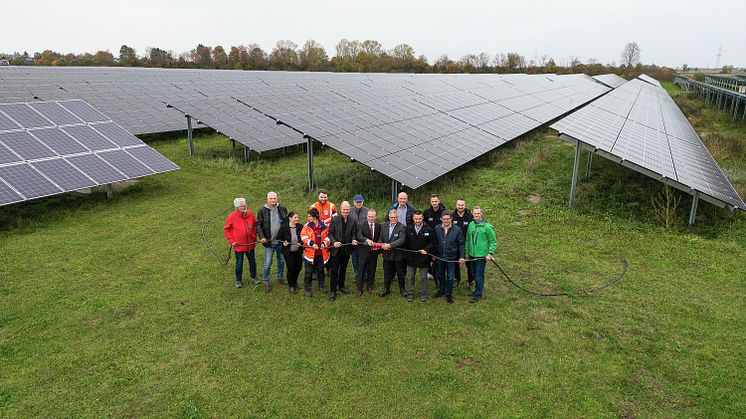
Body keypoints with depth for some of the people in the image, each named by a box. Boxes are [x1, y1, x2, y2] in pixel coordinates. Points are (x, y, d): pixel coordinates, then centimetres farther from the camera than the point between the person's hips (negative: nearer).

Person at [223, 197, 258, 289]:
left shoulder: (250, 214, -6)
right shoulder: (232, 217, -15)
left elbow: (255, 225, 10)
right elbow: (226, 230, -4)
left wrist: (254, 237, 5)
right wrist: (232, 241, -9)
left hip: (250, 244, 3)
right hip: (239, 245, -3)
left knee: (252, 262, 17)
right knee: (239, 264, 9)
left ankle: (254, 278, 36)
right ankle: (238, 281, 28)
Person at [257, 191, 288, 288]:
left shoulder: (282, 209, 0)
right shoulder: (262, 210, -7)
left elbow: (287, 222, 9)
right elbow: (258, 225, -3)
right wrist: (261, 237, -15)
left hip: (281, 241, 3)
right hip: (269, 241, -3)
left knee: (281, 261, 17)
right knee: (267, 263, 2)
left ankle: (280, 277, 35)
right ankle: (266, 282, 18)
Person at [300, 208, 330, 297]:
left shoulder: (323, 226, 1)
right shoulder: (307, 226, -2)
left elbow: (327, 237, 6)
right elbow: (303, 237, -9)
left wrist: (324, 243, -14)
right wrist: (311, 243, -21)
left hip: (321, 253, 1)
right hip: (310, 252, -1)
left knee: (320, 270, 15)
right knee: (309, 271, 2)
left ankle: (321, 287, 32)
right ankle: (308, 289, 14)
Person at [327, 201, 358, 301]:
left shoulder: (353, 221, 1)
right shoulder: (334, 220, -7)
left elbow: (354, 234, 6)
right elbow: (330, 233, -5)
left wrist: (354, 240, -15)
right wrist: (334, 242, -21)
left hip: (346, 249, 3)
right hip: (336, 249, -3)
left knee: (343, 269, 17)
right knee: (334, 269, -1)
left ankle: (341, 285, 35)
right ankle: (333, 290, 7)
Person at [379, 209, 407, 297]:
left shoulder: (402, 227, -12)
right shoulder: (384, 226, 4)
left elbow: (402, 240, -24)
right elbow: (380, 239, 10)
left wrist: (390, 245, -31)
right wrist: (382, 246, -11)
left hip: (398, 255, -4)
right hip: (387, 254, 4)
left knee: (400, 273, 11)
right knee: (387, 273, 16)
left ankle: (402, 290, 27)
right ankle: (386, 289, 31)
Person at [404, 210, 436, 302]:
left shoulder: (428, 229, -9)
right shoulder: (409, 229, 0)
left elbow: (433, 242, -4)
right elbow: (405, 243, 7)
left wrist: (426, 249, -14)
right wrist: (407, 252, -2)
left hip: (423, 257, -2)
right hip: (411, 257, 2)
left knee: (423, 277, 10)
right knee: (410, 277, 11)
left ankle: (423, 294, 24)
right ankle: (410, 294, 23)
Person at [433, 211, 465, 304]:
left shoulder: (457, 229, -10)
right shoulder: (437, 228, -5)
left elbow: (461, 244, -5)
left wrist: (461, 257, -8)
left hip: (451, 257, -2)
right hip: (440, 257, 3)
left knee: (450, 277, 7)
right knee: (440, 275, 19)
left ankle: (449, 294, 23)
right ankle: (441, 290, 39)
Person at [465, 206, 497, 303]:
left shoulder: (487, 226, -11)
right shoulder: (470, 225, 4)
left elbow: (493, 242, -6)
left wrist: (490, 253, -14)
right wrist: (467, 252, 14)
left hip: (482, 255, -5)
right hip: (472, 255, 5)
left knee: (479, 276, -2)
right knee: (475, 275, 16)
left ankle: (478, 295, 8)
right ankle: (479, 289, 35)